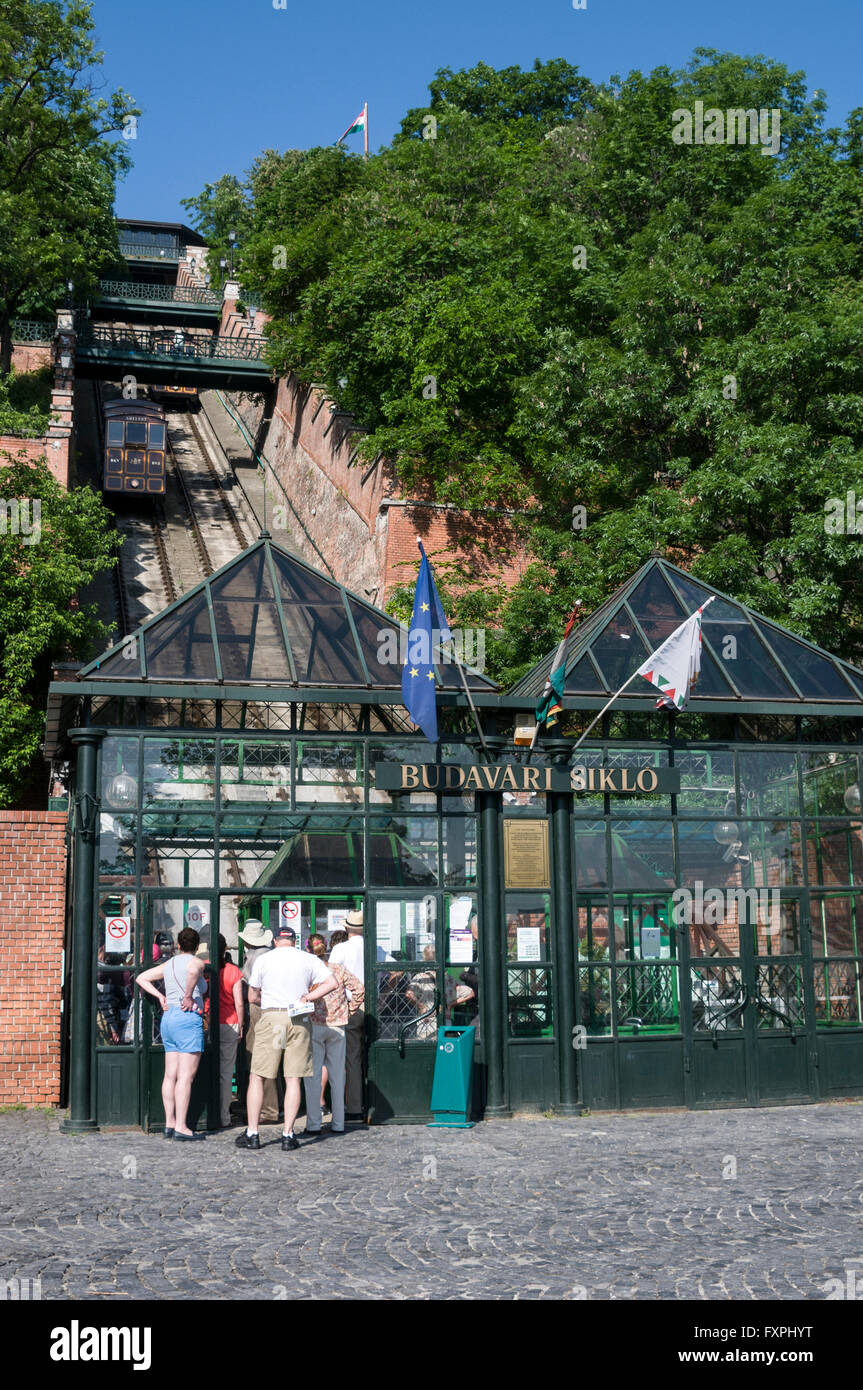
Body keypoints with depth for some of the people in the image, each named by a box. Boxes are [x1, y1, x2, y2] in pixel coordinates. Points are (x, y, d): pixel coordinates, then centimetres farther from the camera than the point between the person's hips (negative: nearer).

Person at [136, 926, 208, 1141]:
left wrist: (160, 996, 14)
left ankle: (169, 1123, 10)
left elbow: (141, 978, 20)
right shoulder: (196, 962, -5)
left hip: (168, 1017, 8)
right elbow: (193, 972, -29)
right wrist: (189, 996, -17)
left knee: (170, 1075, 9)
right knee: (186, 1076, -7)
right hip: (188, 1018, -8)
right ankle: (181, 1127, -10)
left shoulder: (168, 964, 16)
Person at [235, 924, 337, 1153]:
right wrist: (308, 997, 1)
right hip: (299, 1021, 2)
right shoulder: (308, 959, 7)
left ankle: (252, 1133, 4)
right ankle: (288, 1135, 2)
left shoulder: (263, 960, 4)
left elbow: (252, 997, 8)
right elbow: (332, 983, -1)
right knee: (293, 1079, 5)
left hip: (271, 1017, -1)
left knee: (257, 1077, 6)